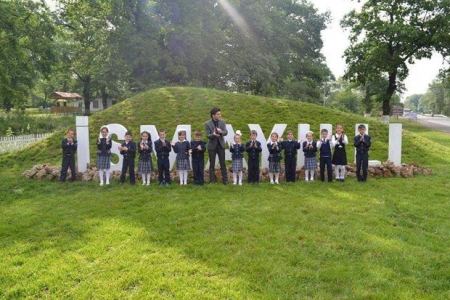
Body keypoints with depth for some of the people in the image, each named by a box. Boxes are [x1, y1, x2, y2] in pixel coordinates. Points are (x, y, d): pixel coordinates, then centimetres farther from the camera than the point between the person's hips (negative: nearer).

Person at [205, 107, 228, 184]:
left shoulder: (222, 122, 0)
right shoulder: (207, 124, -9)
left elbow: (226, 132, -6)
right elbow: (207, 135, -12)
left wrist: (221, 132, -28)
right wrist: (213, 135, -33)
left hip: (221, 145, 2)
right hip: (212, 146, -2)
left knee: (223, 163, 5)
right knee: (212, 164, 6)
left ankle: (225, 179, 12)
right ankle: (212, 180, 15)